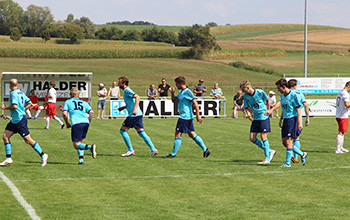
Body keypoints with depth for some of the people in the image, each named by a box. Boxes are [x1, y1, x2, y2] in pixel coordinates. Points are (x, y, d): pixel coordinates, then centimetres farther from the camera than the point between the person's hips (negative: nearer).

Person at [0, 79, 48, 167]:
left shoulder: (13, 93, -16)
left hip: (20, 120, -10)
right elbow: (29, 102, 15)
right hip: (14, 120, 10)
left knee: (28, 140, -5)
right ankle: (8, 159, 6)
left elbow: (14, 106, -27)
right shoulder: (20, 93, 11)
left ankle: (43, 155, 3)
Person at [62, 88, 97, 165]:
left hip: (76, 124, -4)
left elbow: (64, 113, 3)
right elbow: (91, 112, 9)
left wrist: (67, 123, 16)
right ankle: (81, 159, 1)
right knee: (80, 142, 21)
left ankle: (90, 147, -31)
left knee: (76, 145, -3)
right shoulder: (84, 102, 24)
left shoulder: (67, 102, 18)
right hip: (85, 122, 4)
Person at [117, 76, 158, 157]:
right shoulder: (126, 91, 21)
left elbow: (137, 97, -23)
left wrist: (134, 109, -31)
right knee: (141, 132, 7)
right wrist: (123, 107, 28)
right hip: (138, 114, 10)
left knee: (122, 130, -2)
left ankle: (130, 150, 0)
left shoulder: (127, 90, -9)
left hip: (134, 115, -10)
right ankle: (153, 149, 1)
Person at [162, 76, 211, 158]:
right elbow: (174, 101, 23)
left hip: (185, 117, -10)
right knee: (192, 134, 12)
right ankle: (205, 150, 14)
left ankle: (173, 154, 0)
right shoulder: (181, 92, 15)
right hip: (188, 117, 10)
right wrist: (172, 93, 4)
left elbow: (195, 103, -17)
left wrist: (198, 116, -19)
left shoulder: (187, 92, -15)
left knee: (178, 135, -5)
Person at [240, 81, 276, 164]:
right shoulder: (245, 96, 1)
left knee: (263, 137, -7)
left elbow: (268, 100, 3)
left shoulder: (260, 92, -13)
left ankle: (267, 158, 3)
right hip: (255, 119, 6)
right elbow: (246, 107, 10)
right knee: (252, 138, 1)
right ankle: (270, 151, 13)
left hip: (264, 117, -6)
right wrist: (248, 114, -6)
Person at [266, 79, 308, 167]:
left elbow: (298, 109, -13)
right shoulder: (282, 95, 12)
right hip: (285, 119, 9)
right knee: (284, 142, 7)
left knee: (288, 140, -11)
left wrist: (299, 123, -16)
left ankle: (288, 162, -5)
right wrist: (280, 120, 13)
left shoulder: (293, 95, -12)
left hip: (292, 119, -9)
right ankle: (302, 154, 20)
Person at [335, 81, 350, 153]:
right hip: (343, 116, -9)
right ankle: (338, 149, -9)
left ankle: (341, 148, 26)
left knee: (341, 132, 18)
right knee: (341, 133, -8)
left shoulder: (339, 94, 14)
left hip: (338, 116, 9)